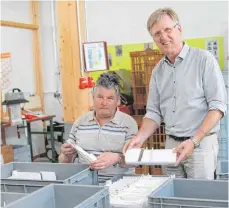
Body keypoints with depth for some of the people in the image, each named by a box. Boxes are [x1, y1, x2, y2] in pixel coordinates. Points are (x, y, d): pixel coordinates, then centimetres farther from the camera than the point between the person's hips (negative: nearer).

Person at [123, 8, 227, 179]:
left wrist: (194, 141, -19)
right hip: (171, 145, 5)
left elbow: (218, 105, -11)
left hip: (201, 143, -5)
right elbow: (154, 112, 11)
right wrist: (140, 138, -7)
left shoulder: (204, 59, -7)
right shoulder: (158, 71, 9)